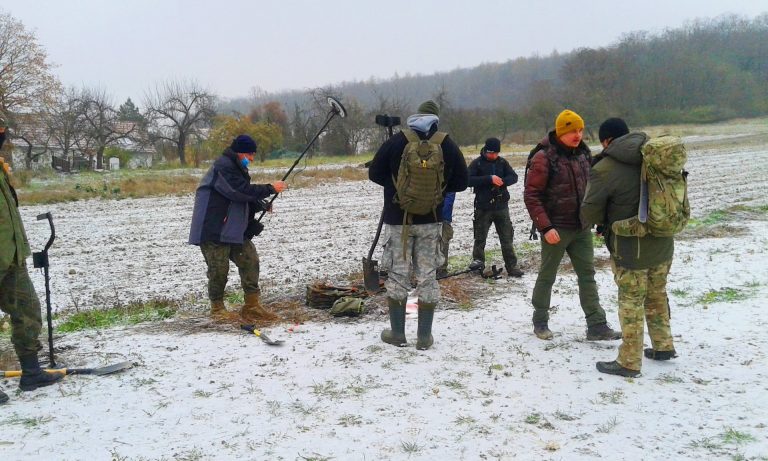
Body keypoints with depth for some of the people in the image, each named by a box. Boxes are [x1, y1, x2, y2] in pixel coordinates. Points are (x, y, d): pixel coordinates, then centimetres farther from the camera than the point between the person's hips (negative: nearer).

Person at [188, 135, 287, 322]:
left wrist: (261, 205, 6)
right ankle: (217, 308, 16)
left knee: (250, 261, 2)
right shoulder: (223, 166, -15)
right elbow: (240, 191, -24)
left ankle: (252, 307, 7)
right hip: (213, 230, -10)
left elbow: (244, 199, 22)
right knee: (219, 269, -3)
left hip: (234, 228, 10)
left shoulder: (236, 168, 18)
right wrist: (270, 189, -18)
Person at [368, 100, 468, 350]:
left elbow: (375, 174, -1)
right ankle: (424, 336, 11)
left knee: (399, 273, 9)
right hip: (431, 219, 1)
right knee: (427, 276, 7)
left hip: (398, 218, -1)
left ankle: (397, 333, 15)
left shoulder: (396, 141, -6)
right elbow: (460, 182, 2)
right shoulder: (448, 144, -3)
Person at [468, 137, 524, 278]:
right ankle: (478, 260, 25)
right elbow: (469, 180, -15)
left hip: (501, 206, 3)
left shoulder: (502, 162, 6)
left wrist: (502, 181, -18)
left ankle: (512, 266, 9)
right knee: (480, 236, 7)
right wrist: (489, 178, -23)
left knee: (507, 238, 4)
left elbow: (513, 177, 4)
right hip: (483, 207, -3)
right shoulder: (477, 163, -4)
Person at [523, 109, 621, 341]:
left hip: (582, 228, 6)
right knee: (547, 276, 8)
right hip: (556, 230, -6)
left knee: (588, 275, 6)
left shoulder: (582, 154, 7)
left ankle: (596, 325, 11)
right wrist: (545, 227, -22)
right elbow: (532, 196, -16)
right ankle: (540, 321, 24)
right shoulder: (544, 158, -14)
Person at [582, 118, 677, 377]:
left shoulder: (604, 169, -18)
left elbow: (589, 214, -12)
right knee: (657, 296, 22)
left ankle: (629, 363, 13)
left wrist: (607, 218, 9)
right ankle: (663, 347, 35)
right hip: (662, 243, 7)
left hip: (630, 249, -7)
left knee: (631, 303, 3)